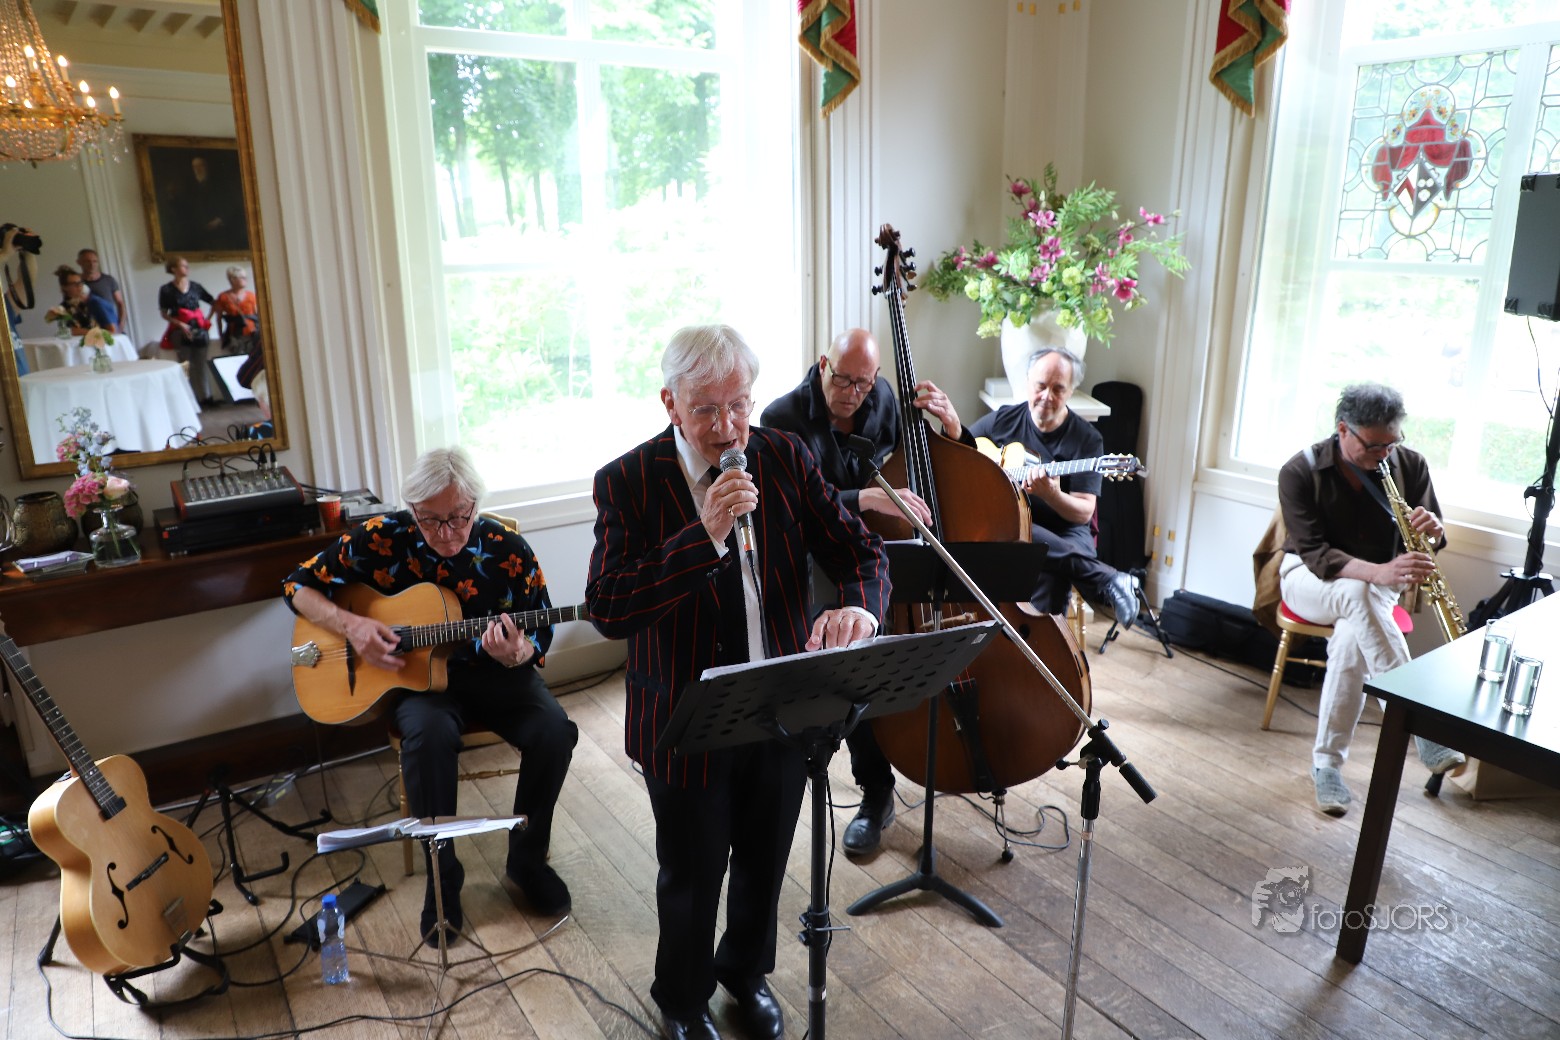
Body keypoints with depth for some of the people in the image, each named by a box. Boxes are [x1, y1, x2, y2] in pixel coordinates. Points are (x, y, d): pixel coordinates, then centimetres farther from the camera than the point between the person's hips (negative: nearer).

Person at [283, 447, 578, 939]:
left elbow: (539, 638, -4)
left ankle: (526, 858, 0)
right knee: (430, 735, -36)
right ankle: (442, 876, -12)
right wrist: (350, 625, -19)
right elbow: (299, 584, -1)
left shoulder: (508, 551, -11)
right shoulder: (381, 538, -11)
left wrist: (515, 655, -29)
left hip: (492, 672, 1)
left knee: (554, 732, -26)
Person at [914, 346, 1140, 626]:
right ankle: (1105, 578, -36)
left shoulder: (1087, 440, -1)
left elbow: (1083, 513, -6)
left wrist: (1051, 495, -29)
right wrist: (951, 426, -12)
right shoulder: (1004, 419, 8)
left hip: (1062, 534, -2)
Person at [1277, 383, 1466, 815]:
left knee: (1352, 639, -34)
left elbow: (1433, 537, 3)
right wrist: (1379, 572, -40)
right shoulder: (1300, 472, -16)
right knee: (1359, 594, -40)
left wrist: (1431, 530, -23)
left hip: (1377, 583, 2)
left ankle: (1327, 762, -22)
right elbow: (1316, 553, -23)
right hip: (1310, 577, -2)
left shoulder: (1410, 465, -5)